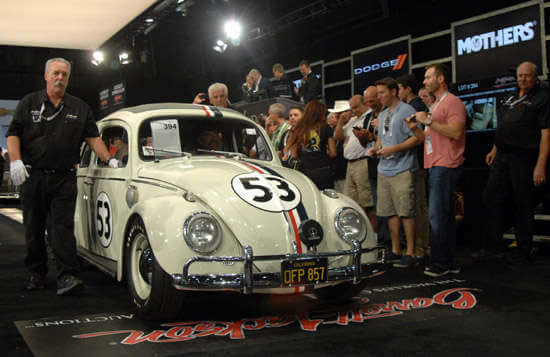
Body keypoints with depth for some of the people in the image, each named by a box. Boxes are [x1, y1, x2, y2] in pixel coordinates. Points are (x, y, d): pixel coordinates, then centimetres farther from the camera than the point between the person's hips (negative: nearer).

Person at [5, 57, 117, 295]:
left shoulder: (79, 108, 12)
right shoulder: (29, 103, 8)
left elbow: (93, 137, 9)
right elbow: (13, 134, 3)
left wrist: (109, 159, -4)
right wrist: (16, 161, -12)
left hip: (64, 179, -1)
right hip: (33, 176, 1)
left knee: (62, 227, -8)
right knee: (33, 228, 8)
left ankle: (67, 276, -13)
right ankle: (36, 273, 20)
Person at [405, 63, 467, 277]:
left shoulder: (452, 102, -7)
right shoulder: (435, 105, 24)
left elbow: (455, 131, -22)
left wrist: (428, 121, -18)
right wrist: (415, 129, 8)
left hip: (445, 167, -10)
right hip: (435, 167, 10)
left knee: (437, 215, -11)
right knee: (444, 215, 12)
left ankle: (440, 262, -6)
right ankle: (449, 262, 17)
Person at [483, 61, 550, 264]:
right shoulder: (511, 99, 17)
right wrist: (494, 150, 20)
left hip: (524, 158, -7)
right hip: (502, 157, 8)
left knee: (523, 205, 0)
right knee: (492, 197, 8)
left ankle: (523, 251, 11)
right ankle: (492, 244, 20)